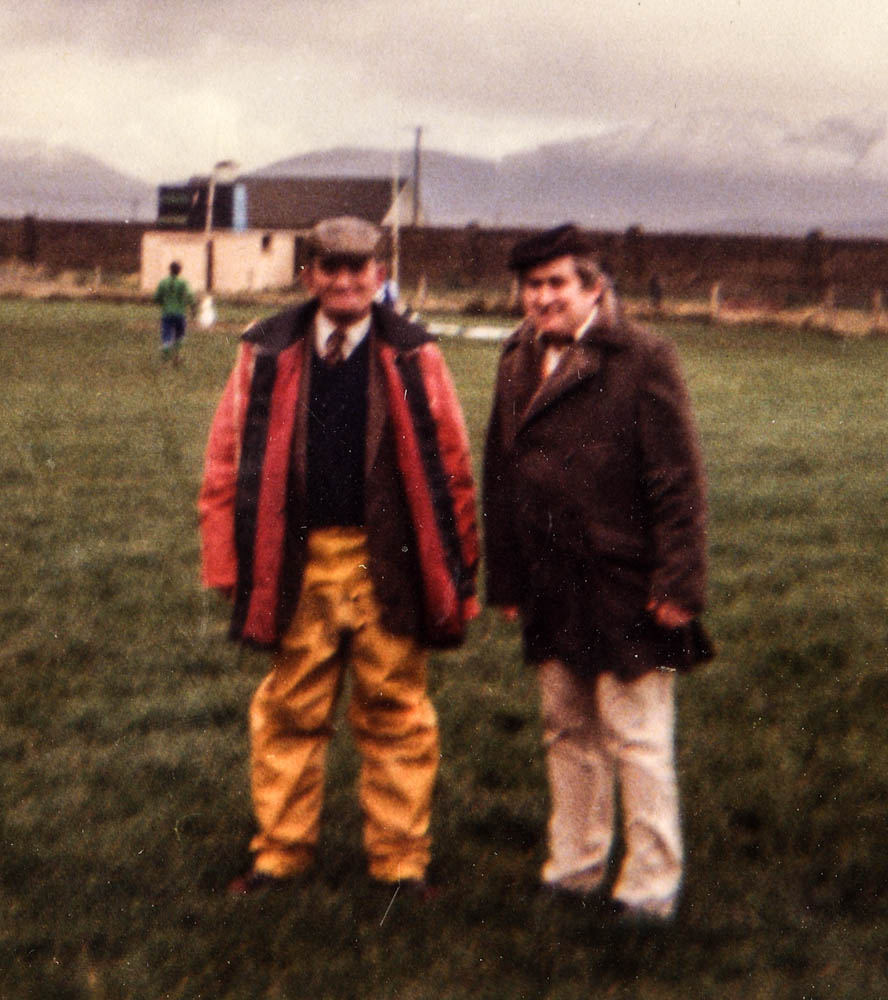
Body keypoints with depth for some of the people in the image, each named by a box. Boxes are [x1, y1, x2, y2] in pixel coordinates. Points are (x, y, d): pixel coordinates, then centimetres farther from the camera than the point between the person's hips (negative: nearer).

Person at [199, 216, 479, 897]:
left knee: (395, 713, 6)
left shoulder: (412, 355, 2)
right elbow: (229, 458, 6)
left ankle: (400, 860, 17)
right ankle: (280, 853, 22)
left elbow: (451, 464, 3)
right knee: (290, 712, 9)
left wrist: (456, 570, 0)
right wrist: (231, 561, 0)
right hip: (295, 563, 1)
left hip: (387, 564, -1)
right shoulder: (268, 353, 4)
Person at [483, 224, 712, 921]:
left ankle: (651, 888, 10)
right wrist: (504, 580, 13)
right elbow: (501, 477, 15)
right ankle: (575, 870, 28)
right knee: (568, 734, 16)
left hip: (625, 593, -6)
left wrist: (678, 583, -14)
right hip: (553, 596, 7)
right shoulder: (519, 365, 11)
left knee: (638, 743, 0)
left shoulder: (642, 360, -9)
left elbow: (679, 480, -11)